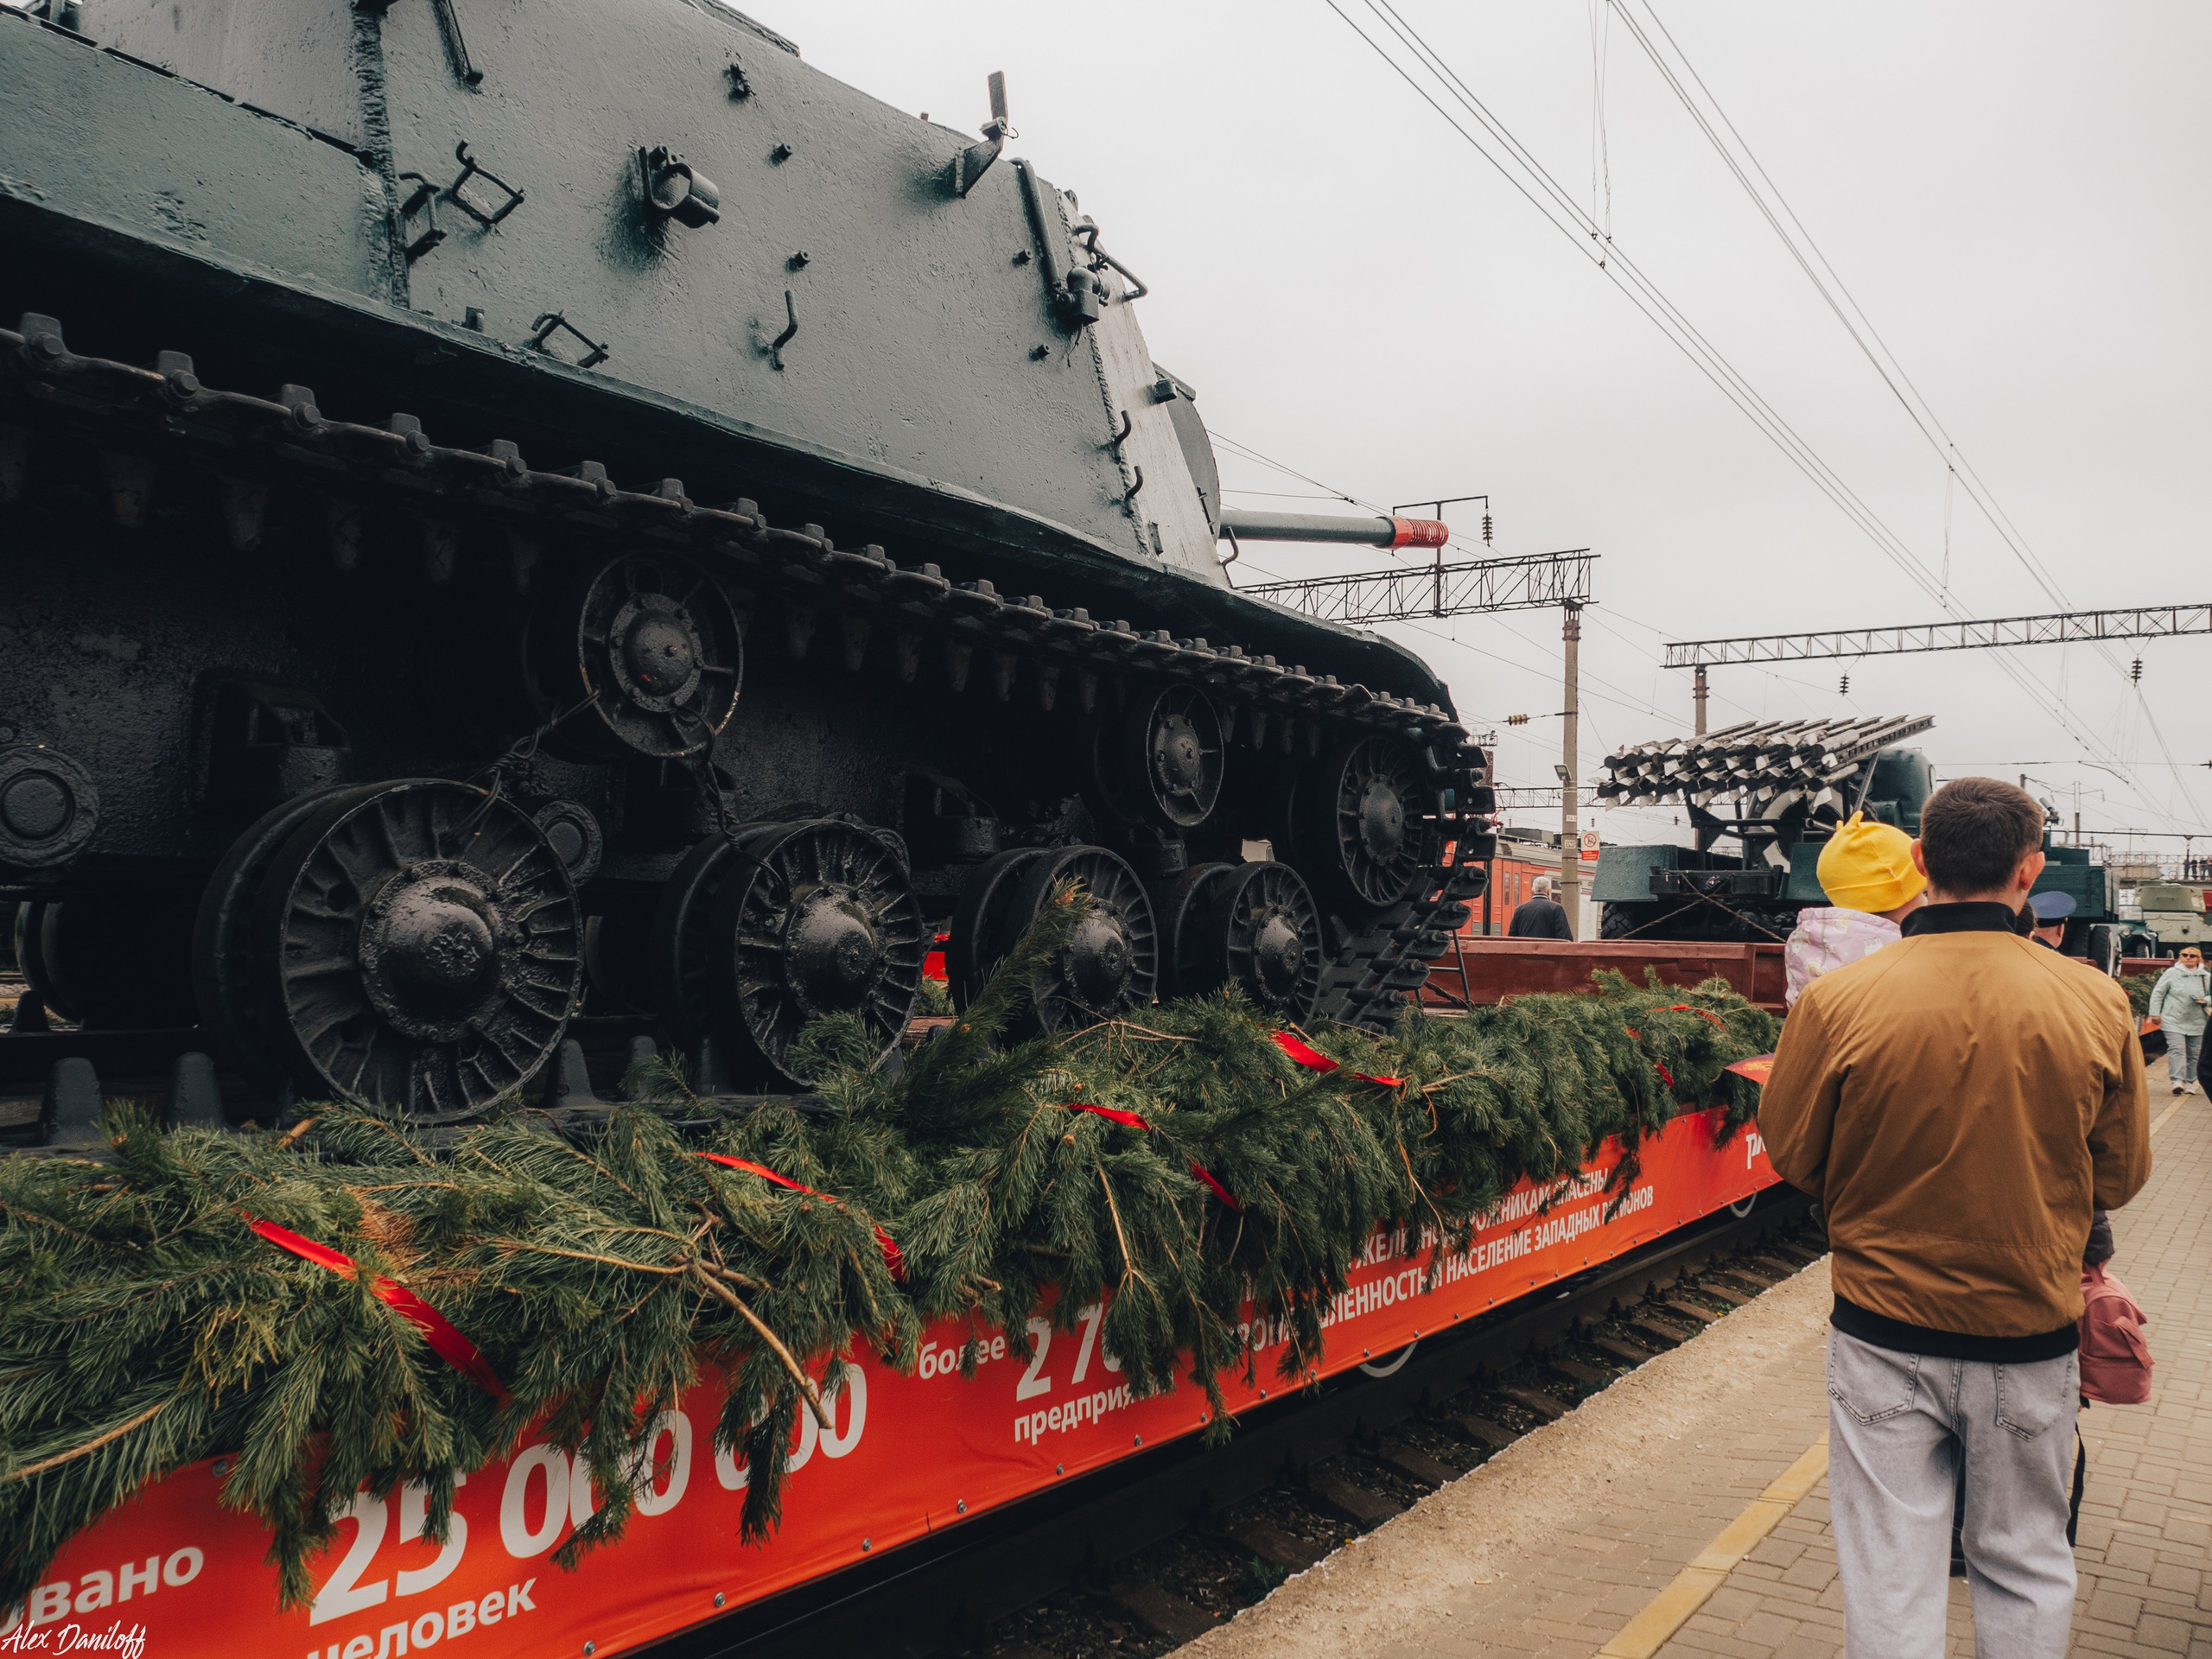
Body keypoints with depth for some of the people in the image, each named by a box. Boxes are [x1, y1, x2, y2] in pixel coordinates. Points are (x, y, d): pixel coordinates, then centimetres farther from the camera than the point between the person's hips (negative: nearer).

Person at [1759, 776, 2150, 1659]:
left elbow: (1790, 1156, -4)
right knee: (2026, 1565, 21)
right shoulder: (2098, 1004, -11)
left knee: (1890, 1573, 11)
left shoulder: (1836, 1000, -17)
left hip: (1883, 1339, -1)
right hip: (2032, 1336, 2)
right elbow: (2121, 1178, 1)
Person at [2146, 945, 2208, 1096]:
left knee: (2194, 1054, 8)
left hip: (2196, 1024, 3)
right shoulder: (2172, 973, -1)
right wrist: (2155, 1013, -3)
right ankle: (2177, 1080, -20)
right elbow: (2158, 993, 2)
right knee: (2177, 1050, -14)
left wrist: (2205, 1000, -8)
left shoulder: (2206, 977, 6)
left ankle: (2189, 1082, 18)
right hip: (2174, 1021, -3)